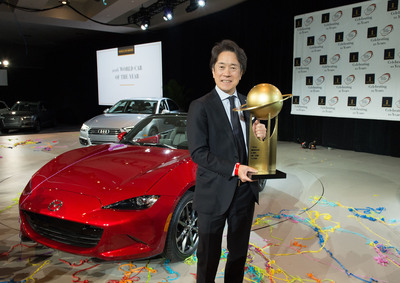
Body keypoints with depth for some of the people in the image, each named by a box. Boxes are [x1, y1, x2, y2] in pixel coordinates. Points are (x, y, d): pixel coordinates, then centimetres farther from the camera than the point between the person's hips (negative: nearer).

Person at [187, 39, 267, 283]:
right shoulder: (200, 107, -10)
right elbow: (198, 153, -16)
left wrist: (261, 136, -11)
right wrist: (235, 169, -24)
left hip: (245, 191, 5)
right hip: (214, 194, -5)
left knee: (239, 252, 23)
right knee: (209, 255, 13)